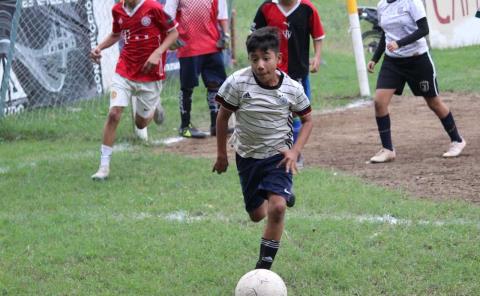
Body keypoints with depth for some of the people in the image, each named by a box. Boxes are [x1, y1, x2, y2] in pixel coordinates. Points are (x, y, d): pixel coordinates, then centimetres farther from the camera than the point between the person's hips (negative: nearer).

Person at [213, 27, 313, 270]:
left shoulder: (292, 88, -14)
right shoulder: (238, 82, -18)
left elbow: (307, 120, 3)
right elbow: (223, 116, -3)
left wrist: (294, 151, -10)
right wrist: (221, 154, 3)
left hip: (278, 156, -2)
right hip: (247, 156, 2)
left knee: (277, 208, -24)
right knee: (257, 215, 15)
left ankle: (264, 266, -11)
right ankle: (283, 195, 51)